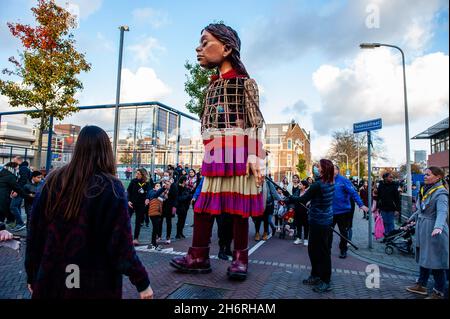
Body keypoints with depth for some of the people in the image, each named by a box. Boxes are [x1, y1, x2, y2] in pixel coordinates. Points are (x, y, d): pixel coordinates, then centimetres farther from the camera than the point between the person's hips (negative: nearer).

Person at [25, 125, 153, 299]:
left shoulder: (54, 180, -5)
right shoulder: (111, 187, -17)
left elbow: (35, 233, 2)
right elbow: (121, 245, -18)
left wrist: (32, 276, 16)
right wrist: (142, 283, -6)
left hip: (52, 279, 3)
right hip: (95, 284, -2)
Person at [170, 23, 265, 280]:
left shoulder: (246, 82, 2)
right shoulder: (213, 86, 21)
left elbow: (256, 124, -5)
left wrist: (255, 158, -15)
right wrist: (208, 156, 16)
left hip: (239, 152, -6)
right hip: (215, 154, 6)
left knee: (238, 207, 0)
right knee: (203, 205, 4)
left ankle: (240, 259, 14)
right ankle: (199, 257, 15)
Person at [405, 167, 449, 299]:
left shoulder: (441, 193, -16)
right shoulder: (425, 190, 10)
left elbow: (442, 211, -32)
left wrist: (438, 227, -47)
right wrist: (413, 218, 33)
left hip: (433, 232, -9)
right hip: (422, 230, 9)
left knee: (435, 262, 1)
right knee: (423, 258, 18)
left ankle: (438, 293, 15)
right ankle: (421, 285, 32)